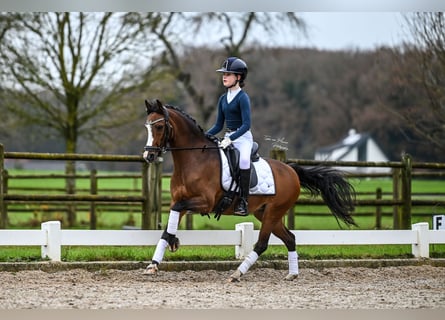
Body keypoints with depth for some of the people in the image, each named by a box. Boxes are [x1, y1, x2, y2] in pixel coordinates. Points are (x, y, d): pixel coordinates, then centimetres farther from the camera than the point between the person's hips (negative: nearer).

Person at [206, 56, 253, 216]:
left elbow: (246, 124, -18)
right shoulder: (223, 99, 12)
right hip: (228, 138, 8)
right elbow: (219, 125, 16)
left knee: (243, 159, -35)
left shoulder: (243, 98, -10)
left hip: (242, 137, -8)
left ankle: (243, 202, -33)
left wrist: (230, 139, -28)